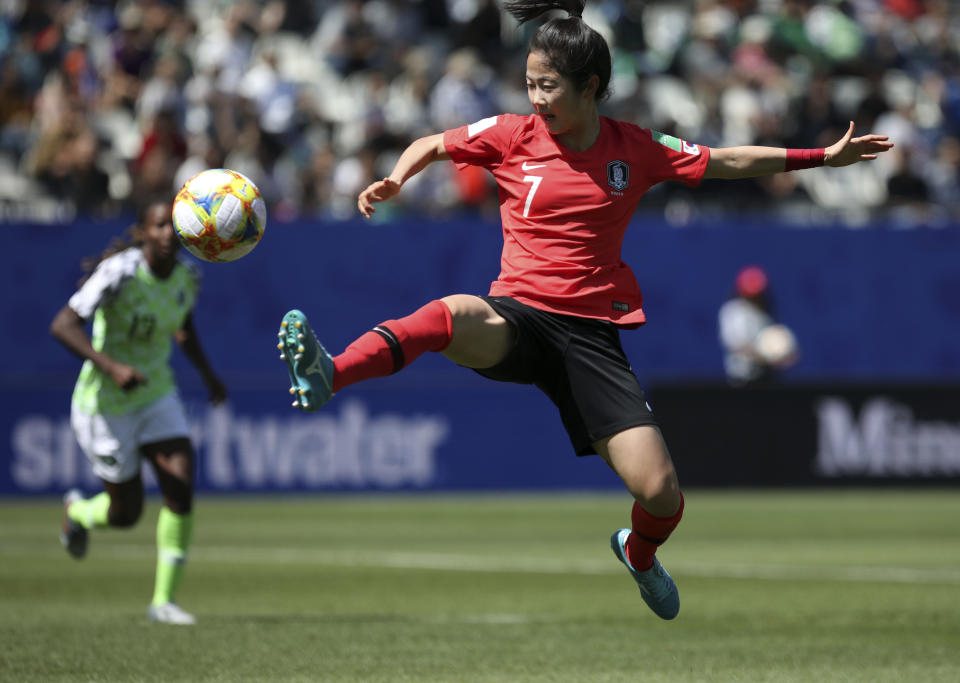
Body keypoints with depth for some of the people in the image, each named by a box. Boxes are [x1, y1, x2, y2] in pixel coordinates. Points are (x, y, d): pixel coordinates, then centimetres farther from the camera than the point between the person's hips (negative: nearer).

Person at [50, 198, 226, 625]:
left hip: (156, 395, 5)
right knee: (126, 513, 4)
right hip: (104, 405, -5)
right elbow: (62, 325, -30)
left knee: (182, 488, -14)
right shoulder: (120, 273, -25)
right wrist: (111, 367, -41)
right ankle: (77, 511, 43)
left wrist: (207, 373, 9)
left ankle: (164, 599, -1)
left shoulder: (186, 278, -4)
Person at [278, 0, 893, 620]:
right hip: (518, 318, -1)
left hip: (593, 331, 1)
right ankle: (328, 376, -60)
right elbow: (431, 145, 17)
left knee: (662, 496, -9)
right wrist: (395, 179, -4)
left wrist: (824, 156, 16)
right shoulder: (513, 135, 3)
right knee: (452, 315, -40)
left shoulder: (636, 150, 5)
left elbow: (727, 162, 16)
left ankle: (639, 555, 29)